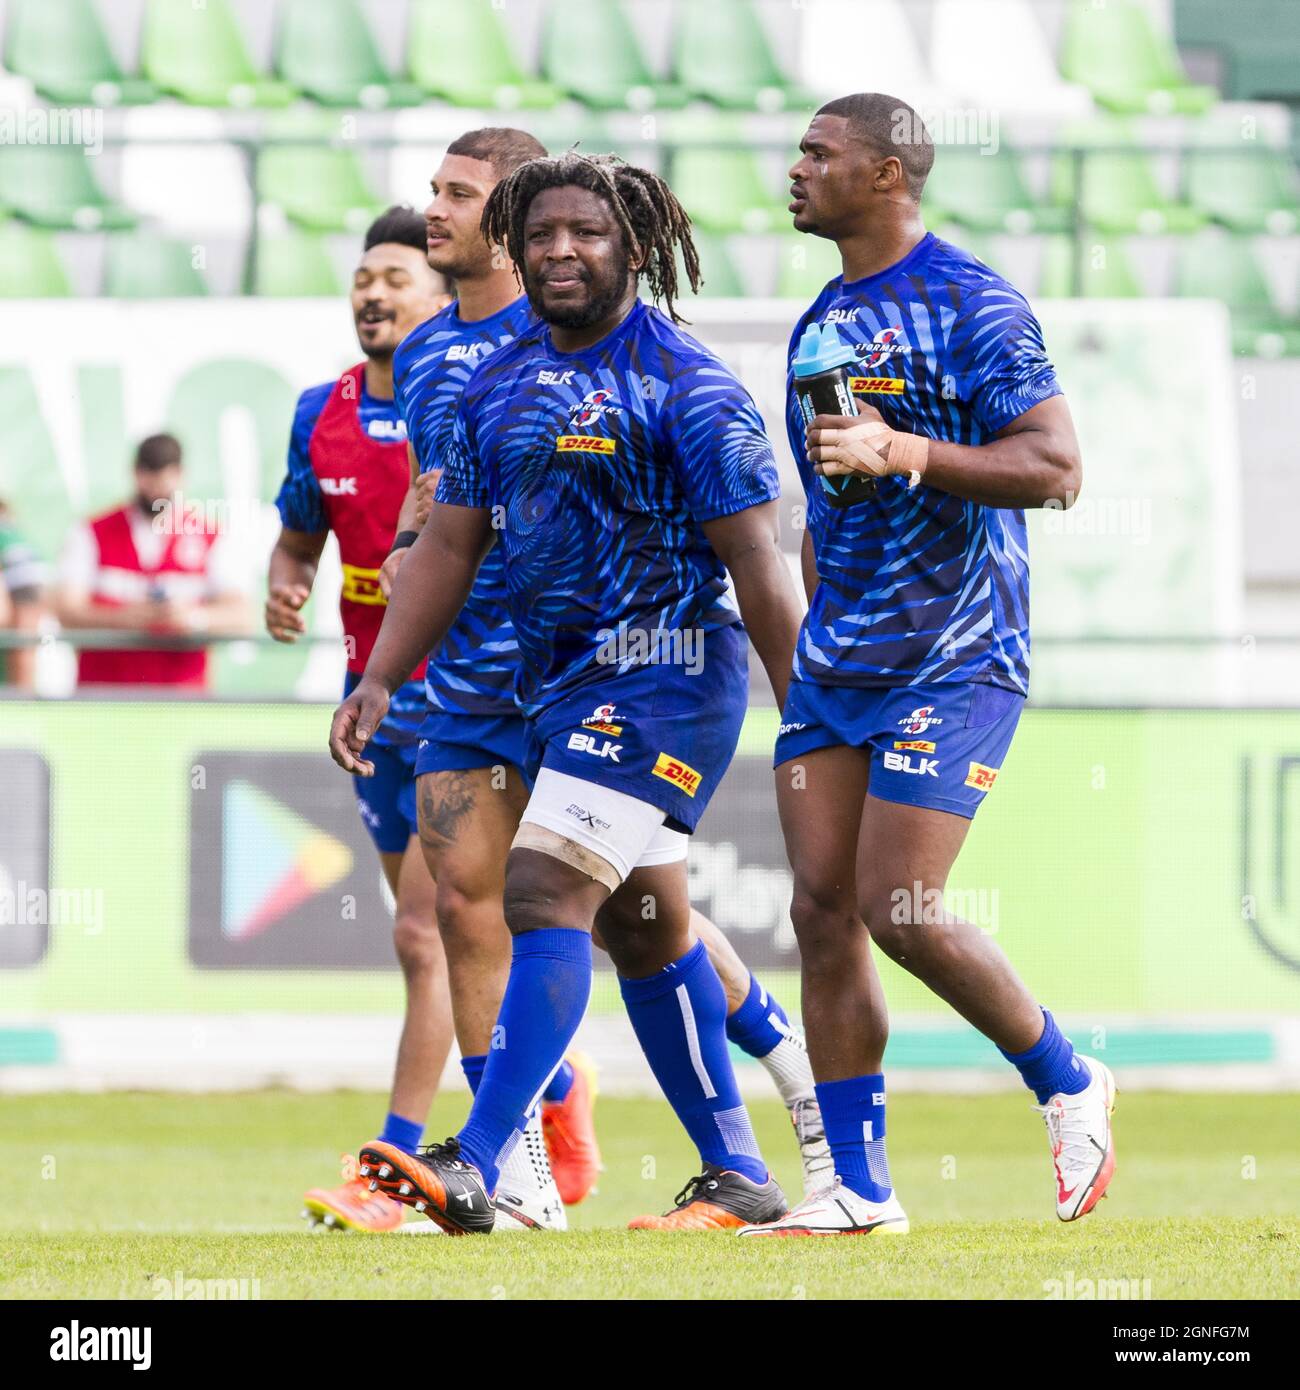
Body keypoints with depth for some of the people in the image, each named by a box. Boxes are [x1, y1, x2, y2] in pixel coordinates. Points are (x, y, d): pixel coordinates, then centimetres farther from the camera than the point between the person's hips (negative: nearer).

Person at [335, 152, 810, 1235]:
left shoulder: (687, 388, -10)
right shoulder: (498, 386, 11)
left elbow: (755, 559, -11)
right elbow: (450, 544, 15)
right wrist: (377, 681, 7)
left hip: (662, 676, -8)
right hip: (555, 685, 8)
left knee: (546, 894, -18)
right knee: (644, 928, 13)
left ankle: (474, 1169, -23)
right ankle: (738, 1174, 23)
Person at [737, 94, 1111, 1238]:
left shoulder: (972, 305, -10)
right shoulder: (824, 320, 16)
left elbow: (1055, 468, -17)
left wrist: (901, 451, -25)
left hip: (955, 661, -8)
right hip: (837, 663, 8)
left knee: (901, 911, -13)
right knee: (824, 909, 0)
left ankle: (1070, 1088, 9)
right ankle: (860, 1190, 4)